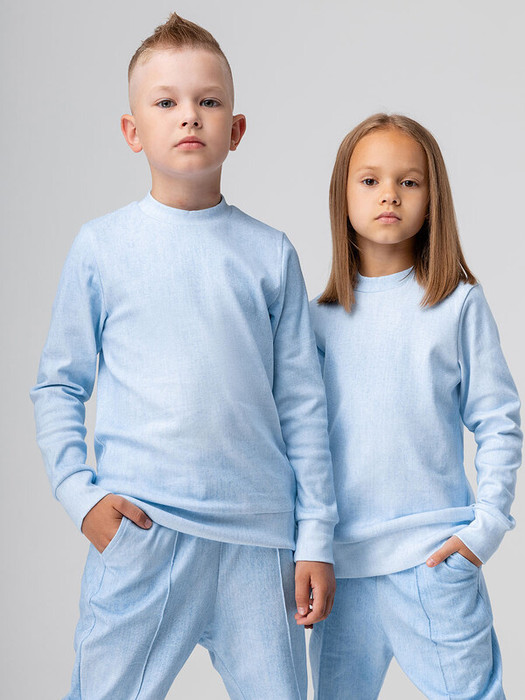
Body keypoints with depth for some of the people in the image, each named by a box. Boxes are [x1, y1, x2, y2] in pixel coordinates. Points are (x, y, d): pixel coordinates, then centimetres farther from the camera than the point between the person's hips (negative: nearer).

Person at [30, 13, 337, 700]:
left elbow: (302, 403, 8)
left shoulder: (270, 253, 6)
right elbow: (58, 386, 8)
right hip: (136, 532, -1)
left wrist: (316, 539, 6)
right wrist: (80, 492, -5)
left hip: (257, 538, 1)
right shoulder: (99, 247, 4)